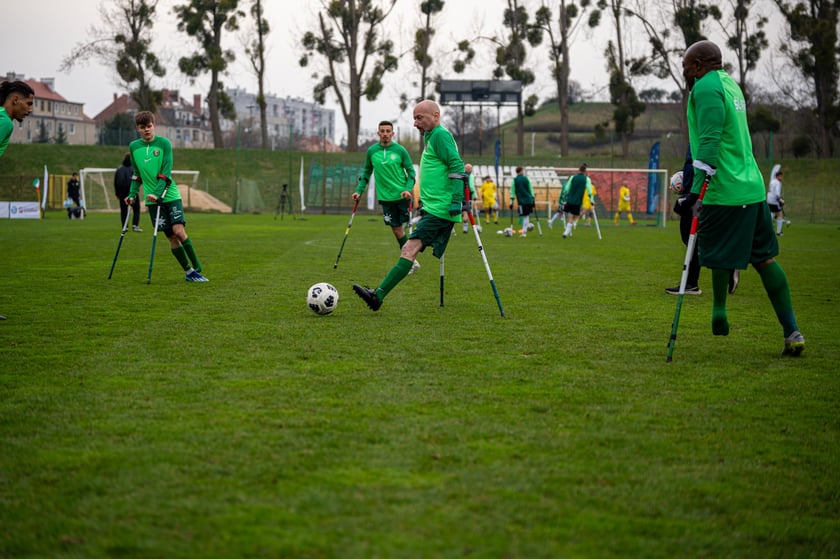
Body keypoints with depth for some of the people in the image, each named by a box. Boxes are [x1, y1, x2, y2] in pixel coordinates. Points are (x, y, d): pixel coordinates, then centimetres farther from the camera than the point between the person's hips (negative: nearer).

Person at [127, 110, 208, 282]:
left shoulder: (164, 143, -3)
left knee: (179, 231, -14)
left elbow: (166, 171, -10)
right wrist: (132, 194, 7)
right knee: (171, 237, 1)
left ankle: (197, 269, -3)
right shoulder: (134, 147, 8)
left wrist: (157, 192, -21)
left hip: (170, 195, -3)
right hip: (152, 199, 3)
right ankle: (188, 271, 7)